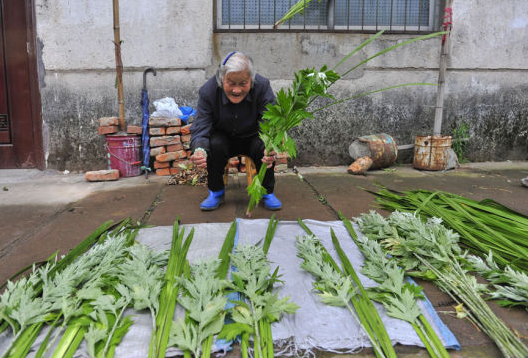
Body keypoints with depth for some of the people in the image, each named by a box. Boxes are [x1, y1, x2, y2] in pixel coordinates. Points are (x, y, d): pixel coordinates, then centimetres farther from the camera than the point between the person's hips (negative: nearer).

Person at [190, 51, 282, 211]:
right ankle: (216, 192, -7)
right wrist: (199, 150, -50)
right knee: (215, 144, -32)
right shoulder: (207, 91, -23)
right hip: (224, 139, 0)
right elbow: (199, 130, -25)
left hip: (252, 137, 0)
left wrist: (271, 149, -51)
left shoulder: (262, 86, -24)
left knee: (263, 145, -31)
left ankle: (267, 192, -6)